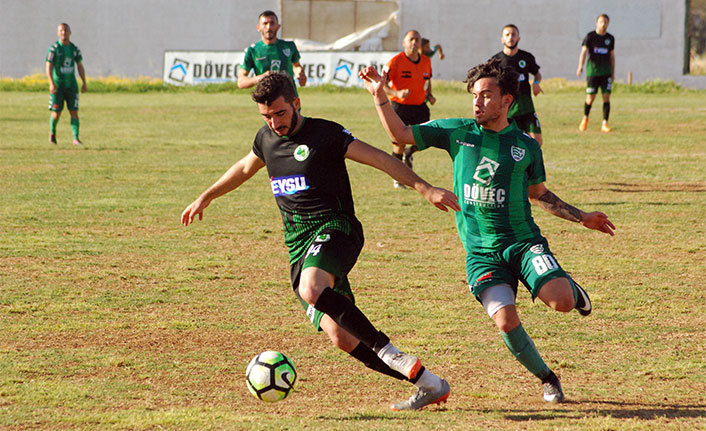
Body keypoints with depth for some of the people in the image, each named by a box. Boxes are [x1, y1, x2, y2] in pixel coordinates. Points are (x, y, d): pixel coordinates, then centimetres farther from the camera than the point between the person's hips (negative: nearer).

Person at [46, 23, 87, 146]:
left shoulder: (74, 48, 6)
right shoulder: (53, 49, -7)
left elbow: (80, 66, 14)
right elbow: (48, 67, -14)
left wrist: (84, 83, 8)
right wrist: (51, 83, -26)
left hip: (71, 85, 3)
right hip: (57, 85, -3)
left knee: (74, 112, -6)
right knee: (56, 113, -1)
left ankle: (76, 139, -6)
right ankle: (52, 133, 27)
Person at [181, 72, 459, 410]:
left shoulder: (325, 134, -5)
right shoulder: (267, 139, 14)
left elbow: (379, 159, -9)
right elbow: (245, 168, 35)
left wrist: (425, 189, -19)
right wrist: (206, 197, 44)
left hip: (334, 227, -6)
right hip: (298, 243, 6)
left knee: (311, 290, -38)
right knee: (341, 337, -6)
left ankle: (386, 349, -25)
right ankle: (429, 385, 2)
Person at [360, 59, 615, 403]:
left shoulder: (527, 147, 5)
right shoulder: (457, 133, 3)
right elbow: (401, 135, 2)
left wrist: (581, 217, 17)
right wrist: (381, 98, -10)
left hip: (523, 240, 0)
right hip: (481, 251, 0)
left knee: (561, 302, -23)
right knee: (506, 322, -17)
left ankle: (571, 288, 17)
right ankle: (546, 378, 9)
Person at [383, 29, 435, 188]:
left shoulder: (426, 61, 7)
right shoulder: (396, 62, -10)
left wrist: (429, 95, 6)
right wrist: (397, 93, -26)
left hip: (420, 106, 4)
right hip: (399, 106, -4)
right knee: (399, 144, -2)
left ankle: (408, 154, 28)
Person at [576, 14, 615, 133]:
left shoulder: (610, 38, 10)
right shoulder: (590, 37, -1)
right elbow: (583, 51, -12)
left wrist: (613, 73, 17)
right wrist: (580, 66, -28)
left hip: (606, 72, 3)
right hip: (592, 71, -3)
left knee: (606, 97, -5)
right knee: (590, 97, -2)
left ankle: (605, 124, -3)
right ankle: (585, 118, 25)